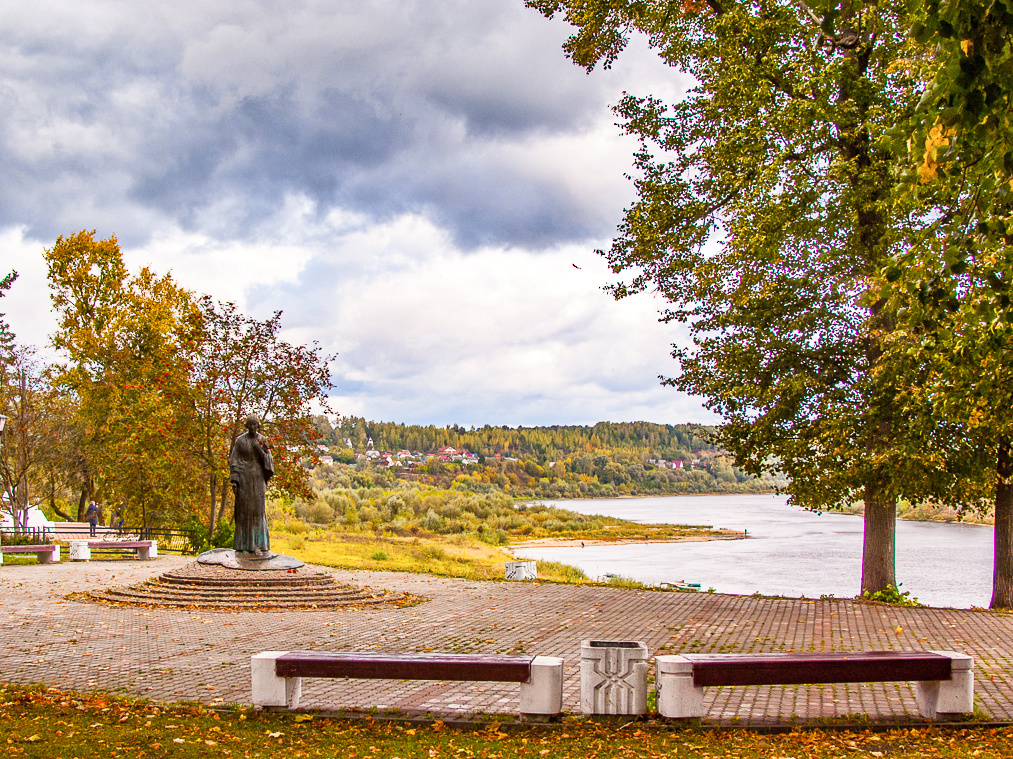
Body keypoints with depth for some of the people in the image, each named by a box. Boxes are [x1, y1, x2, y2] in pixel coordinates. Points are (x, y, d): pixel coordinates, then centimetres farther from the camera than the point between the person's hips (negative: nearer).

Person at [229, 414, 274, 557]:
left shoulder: (262, 440, 6)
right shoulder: (240, 440, 0)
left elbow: (267, 460, 2)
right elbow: (234, 461, -1)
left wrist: (262, 450, -16)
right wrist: (234, 480, -9)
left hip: (258, 478, 2)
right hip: (244, 478, -2)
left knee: (258, 509, -2)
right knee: (244, 509, -1)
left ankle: (258, 545, 1)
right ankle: (244, 546, 3)